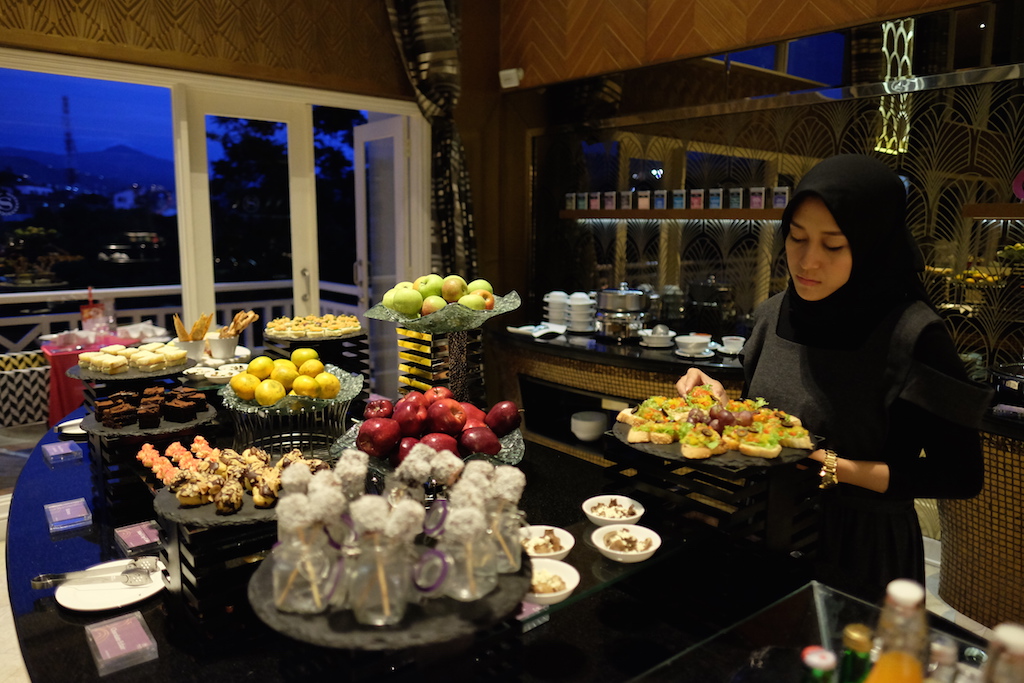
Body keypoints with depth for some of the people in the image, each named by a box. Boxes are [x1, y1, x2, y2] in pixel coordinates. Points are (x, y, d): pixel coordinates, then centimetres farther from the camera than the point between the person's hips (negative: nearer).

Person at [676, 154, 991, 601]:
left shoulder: (912, 334, -21)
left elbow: (961, 475, -18)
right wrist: (719, 400, -12)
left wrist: (829, 467, -25)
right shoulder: (773, 314, -4)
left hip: (860, 553, -5)